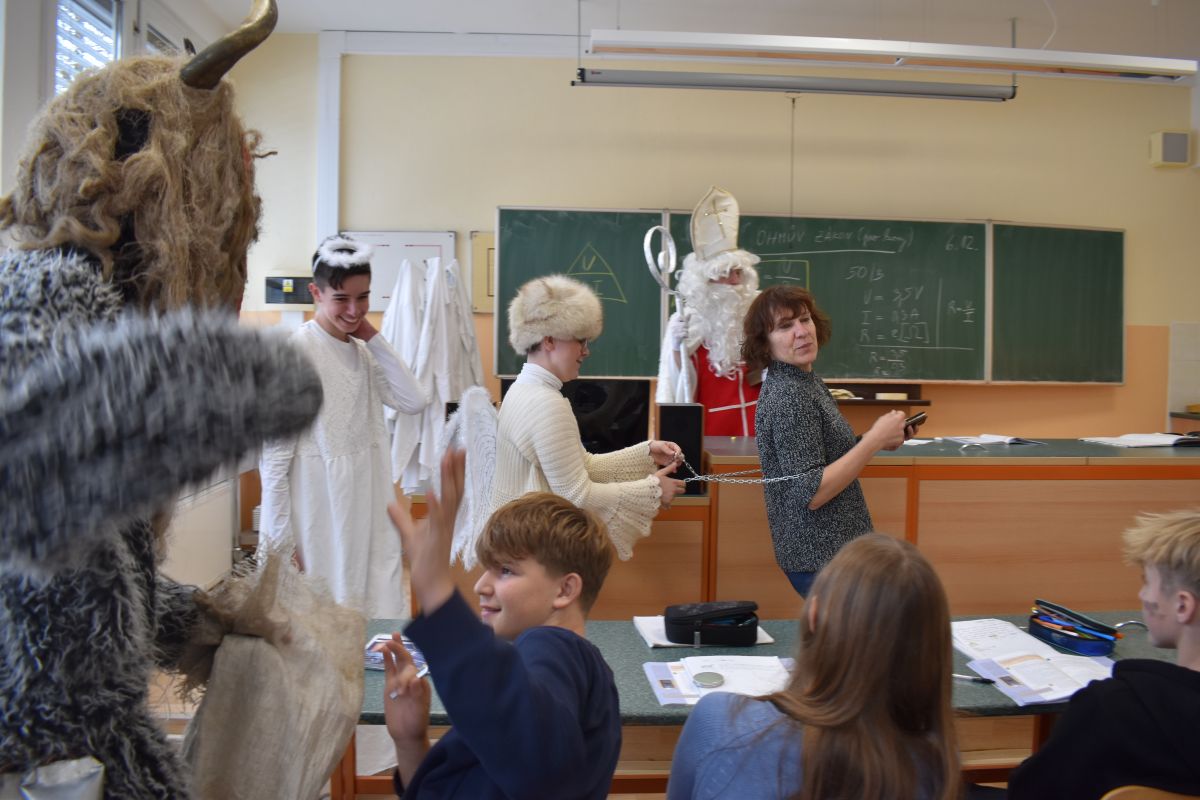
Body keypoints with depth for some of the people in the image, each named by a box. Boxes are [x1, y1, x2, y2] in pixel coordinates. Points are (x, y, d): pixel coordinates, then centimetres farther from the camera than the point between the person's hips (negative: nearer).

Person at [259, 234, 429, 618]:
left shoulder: (363, 351, 9)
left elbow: (414, 400, -3)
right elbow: (275, 453, -12)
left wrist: (374, 339, -2)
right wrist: (278, 543, -12)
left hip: (369, 509, 7)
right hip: (320, 513, -6)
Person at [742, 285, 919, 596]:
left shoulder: (806, 381, 8)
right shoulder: (788, 396, -21)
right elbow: (811, 494, -24)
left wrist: (876, 440, 4)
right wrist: (874, 440, -21)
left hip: (836, 546, 9)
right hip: (822, 558, -9)